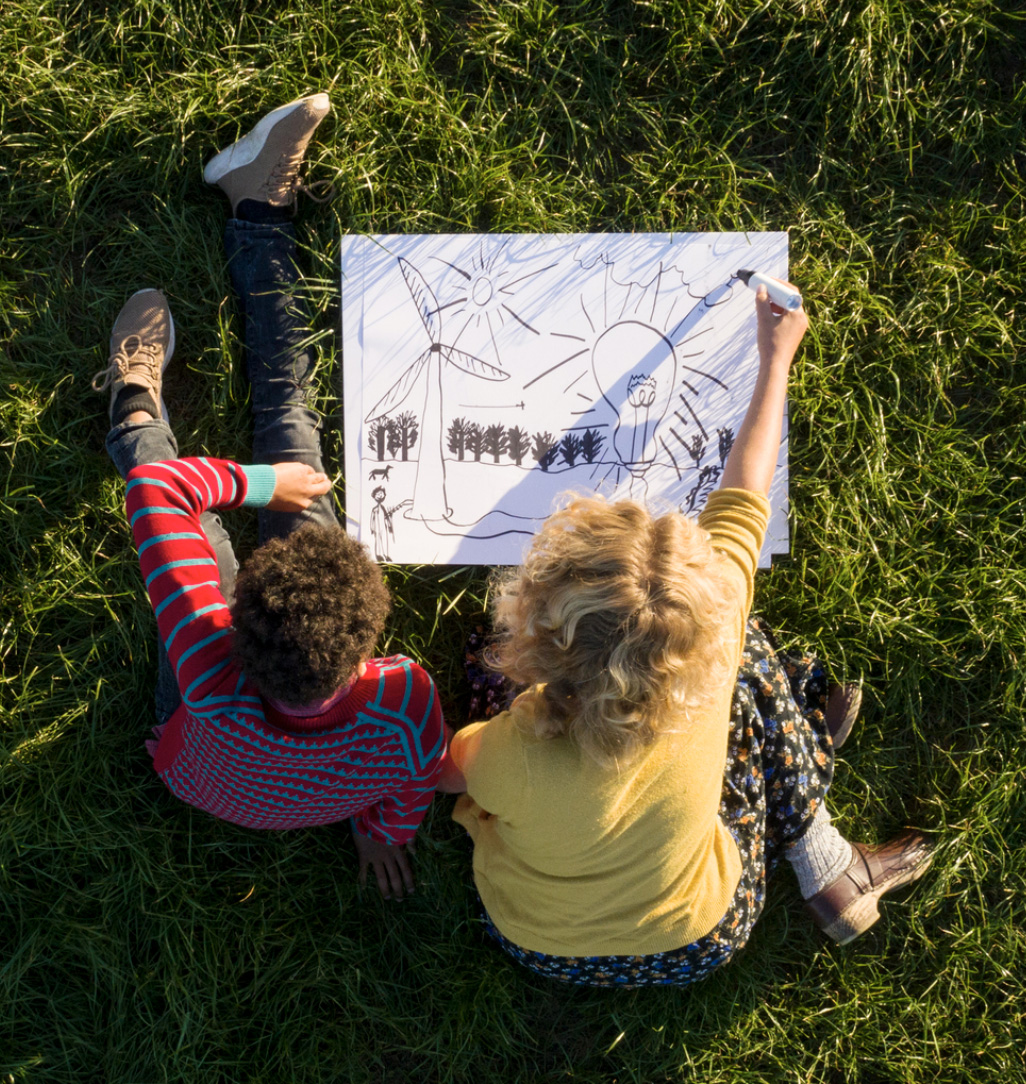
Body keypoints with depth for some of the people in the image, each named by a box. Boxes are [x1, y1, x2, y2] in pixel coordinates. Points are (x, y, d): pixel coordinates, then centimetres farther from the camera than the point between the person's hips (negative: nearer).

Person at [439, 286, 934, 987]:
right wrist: (776, 357, -2)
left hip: (541, 947, 0)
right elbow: (743, 498, -17)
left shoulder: (523, 753, -40)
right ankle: (828, 870, 24)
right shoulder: (715, 634, -36)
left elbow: (448, 770, -13)